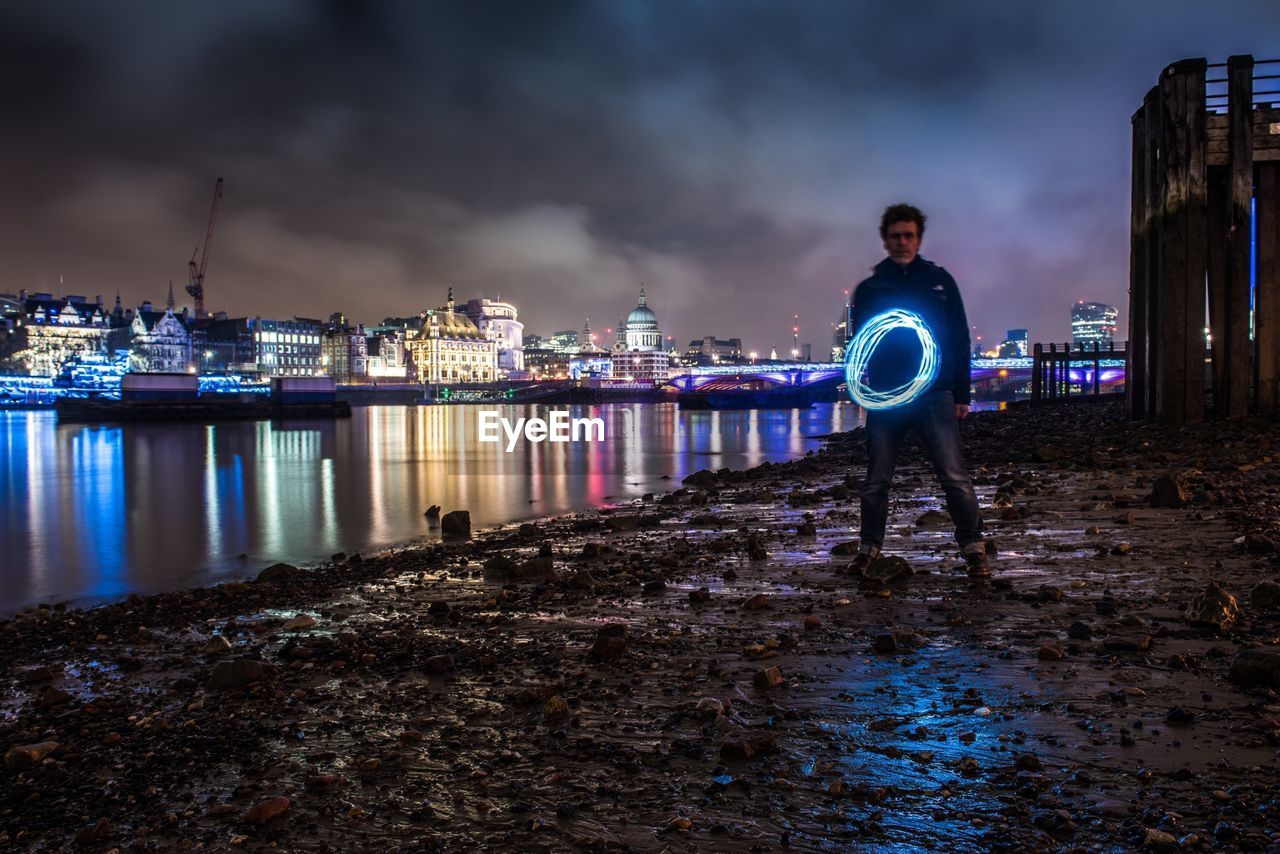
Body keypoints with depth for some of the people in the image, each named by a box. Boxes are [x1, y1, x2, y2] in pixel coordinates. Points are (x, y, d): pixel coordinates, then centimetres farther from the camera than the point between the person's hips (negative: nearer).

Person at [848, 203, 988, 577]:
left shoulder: (940, 281, 8)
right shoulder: (869, 289, 9)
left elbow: (960, 340, 8)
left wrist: (961, 394, 3)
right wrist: (862, 386, -10)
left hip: (935, 395, -1)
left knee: (955, 476, -6)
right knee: (876, 480, 6)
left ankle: (973, 547, 3)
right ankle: (869, 547, 17)